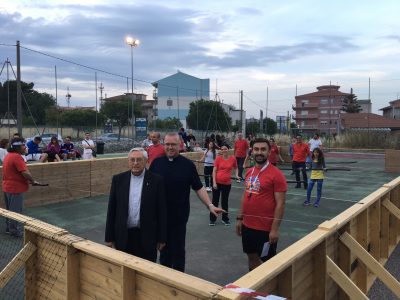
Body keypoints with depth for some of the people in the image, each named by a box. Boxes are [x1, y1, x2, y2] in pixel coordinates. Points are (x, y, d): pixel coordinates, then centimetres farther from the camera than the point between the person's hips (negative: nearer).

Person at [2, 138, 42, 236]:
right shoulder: (16, 157, -22)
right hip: (15, 188, -10)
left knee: (10, 209, 21)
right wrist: (33, 181, -11)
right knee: (15, 211, 3)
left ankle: (9, 227, 33)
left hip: (7, 187, 10)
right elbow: (25, 173, -27)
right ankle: (14, 230, 13)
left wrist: (28, 180, 9)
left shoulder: (9, 155, 10)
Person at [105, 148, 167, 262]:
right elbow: (111, 210, 5)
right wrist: (109, 237, 4)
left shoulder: (156, 180, -4)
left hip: (147, 236, -1)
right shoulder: (118, 179, 2)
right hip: (123, 236, 2)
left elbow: (162, 211, -2)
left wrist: (161, 238, -1)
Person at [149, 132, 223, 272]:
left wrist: (210, 205, -12)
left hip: (179, 216, -2)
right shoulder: (156, 163, 0)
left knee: (178, 249, 9)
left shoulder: (188, 165, -5)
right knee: (163, 246, 15)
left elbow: (198, 188, -2)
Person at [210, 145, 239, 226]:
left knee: (225, 201, 15)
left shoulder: (233, 159, -2)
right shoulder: (218, 158, -7)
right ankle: (212, 219, 20)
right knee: (215, 201, 8)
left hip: (227, 183, 1)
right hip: (217, 182, -1)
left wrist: (236, 175, -1)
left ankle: (225, 219, 29)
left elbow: (235, 168, 16)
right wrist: (214, 182, -12)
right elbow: (214, 171, -6)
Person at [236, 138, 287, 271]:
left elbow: (280, 204, -16)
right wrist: (240, 218, 13)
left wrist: (275, 228, -17)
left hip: (266, 228, -6)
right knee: (252, 257, 19)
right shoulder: (249, 172, 6)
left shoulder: (276, 174, -15)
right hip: (247, 225, 7)